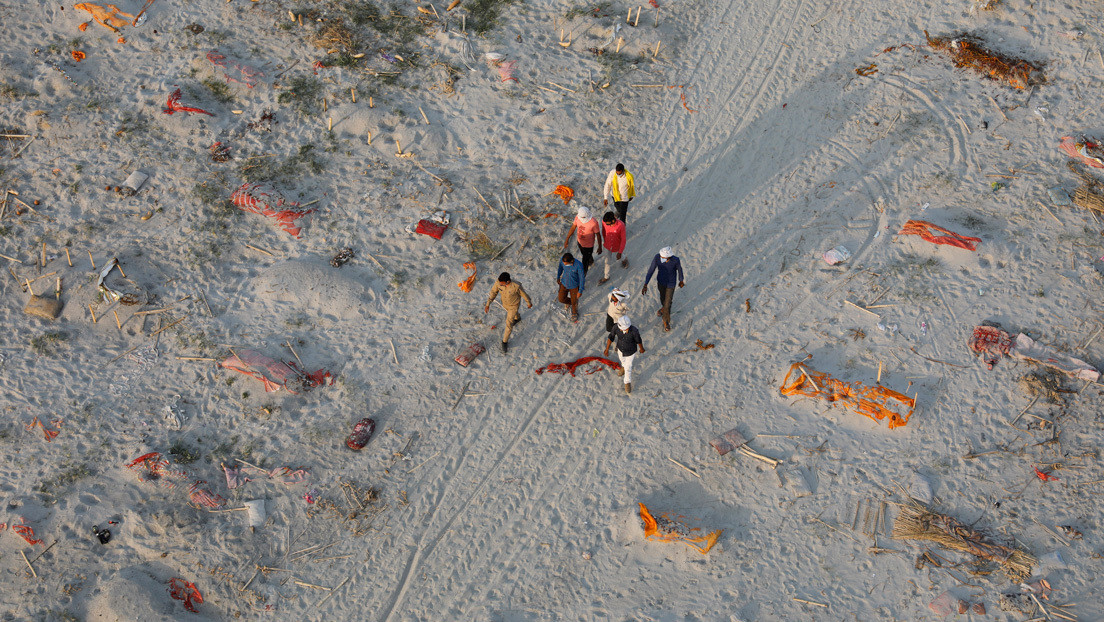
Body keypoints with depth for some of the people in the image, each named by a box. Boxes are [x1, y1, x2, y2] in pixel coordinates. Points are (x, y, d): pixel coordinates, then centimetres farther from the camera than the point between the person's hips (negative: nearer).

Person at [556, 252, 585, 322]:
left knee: (574, 301, 18)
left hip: (574, 286, -3)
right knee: (561, 299, 16)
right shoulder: (562, 260, -25)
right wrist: (558, 277, 13)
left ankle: (575, 313, 49)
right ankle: (568, 302, 50)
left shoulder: (579, 265, -36)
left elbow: (582, 278, -23)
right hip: (564, 283, 3)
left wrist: (580, 291, -16)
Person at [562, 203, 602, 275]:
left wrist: (600, 247, -10)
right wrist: (567, 239, 1)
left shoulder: (594, 223, -35)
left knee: (584, 262, 8)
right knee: (584, 254, 35)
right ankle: (591, 262, 68)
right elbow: (573, 227, -4)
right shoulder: (578, 217, -21)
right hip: (580, 241, 6)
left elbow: (598, 235, -20)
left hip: (588, 245, -6)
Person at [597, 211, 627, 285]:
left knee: (618, 258, 27)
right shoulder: (604, 222, -26)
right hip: (607, 246, 3)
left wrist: (620, 252, -18)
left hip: (617, 247, -3)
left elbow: (623, 240, -23)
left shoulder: (621, 226, -37)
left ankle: (624, 260, 64)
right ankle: (605, 277, 41)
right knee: (606, 261, 17)